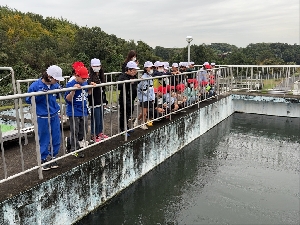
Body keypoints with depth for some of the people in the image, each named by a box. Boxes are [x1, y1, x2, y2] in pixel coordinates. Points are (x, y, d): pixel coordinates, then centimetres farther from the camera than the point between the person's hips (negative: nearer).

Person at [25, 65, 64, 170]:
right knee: (44, 139, 8)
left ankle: (53, 157, 31)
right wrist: (39, 95, -24)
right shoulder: (35, 86, -15)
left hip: (54, 116, 4)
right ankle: (43, 160, 27)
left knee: (56, 139, 12)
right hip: (42, 117, -4)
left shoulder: (55, 85, -4)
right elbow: (28, 100, -8)